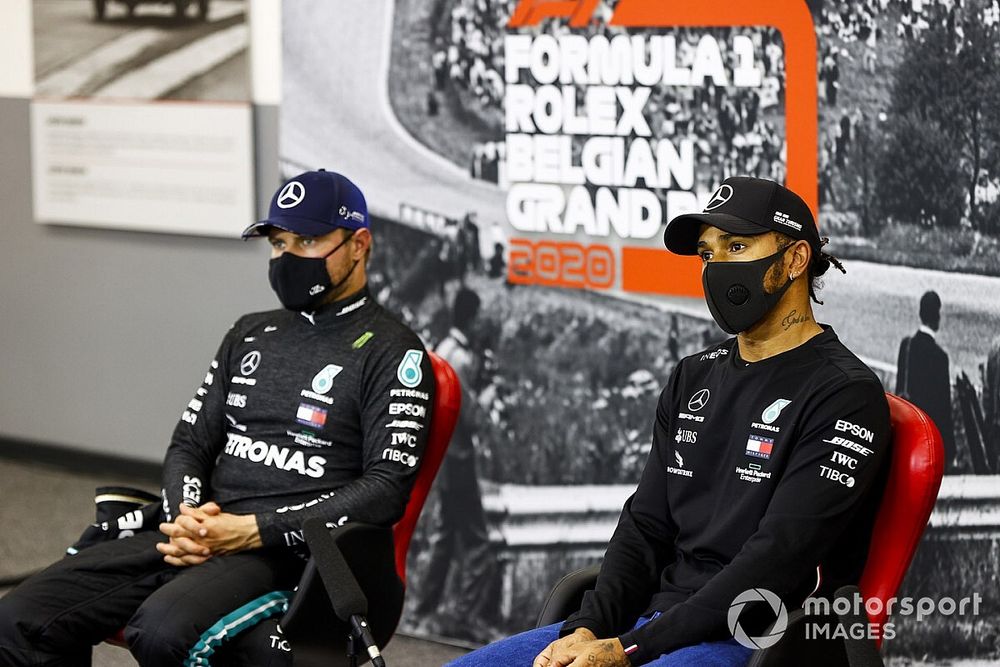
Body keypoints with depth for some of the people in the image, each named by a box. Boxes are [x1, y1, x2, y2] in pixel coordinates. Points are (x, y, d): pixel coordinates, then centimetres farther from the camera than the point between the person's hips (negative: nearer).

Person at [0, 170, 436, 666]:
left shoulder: (391, 353, -1)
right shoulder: (249, 336, 20)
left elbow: (386, 491, -10)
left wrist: (251, 531, -15)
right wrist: (184, 516, -5)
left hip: (289, 551, -6)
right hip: (198, 538, 6)